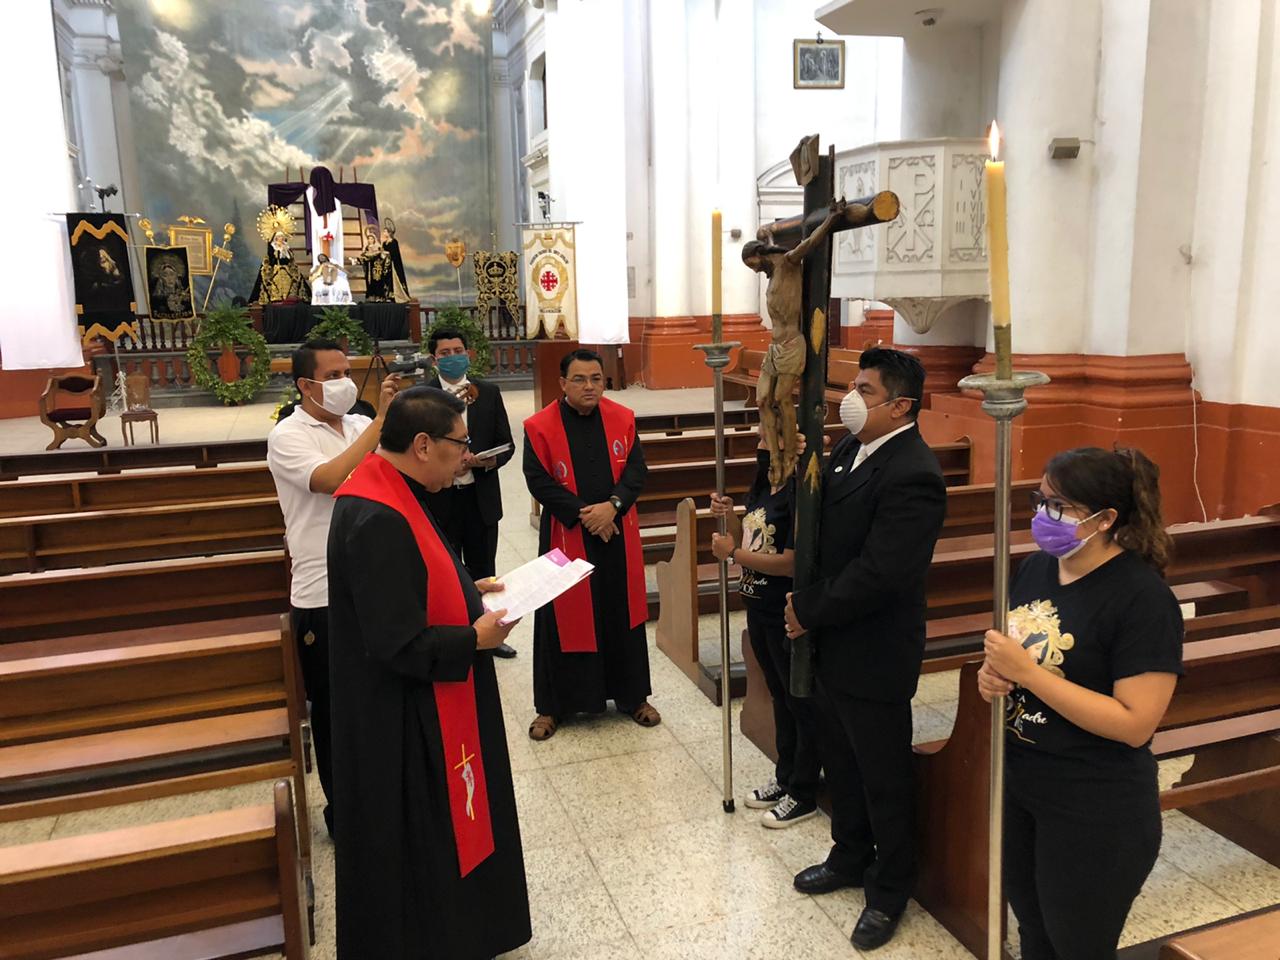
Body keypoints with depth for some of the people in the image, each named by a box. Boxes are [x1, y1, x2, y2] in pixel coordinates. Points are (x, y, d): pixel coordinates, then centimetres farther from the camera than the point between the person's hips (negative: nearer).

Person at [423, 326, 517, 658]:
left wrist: (490, 461, -16)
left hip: (481, 498, 3)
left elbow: (506, 444, 4)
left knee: (483, 570, 16)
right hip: (438, 500, -2)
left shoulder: (489, 393, 3)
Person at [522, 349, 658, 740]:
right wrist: (582, 513, -17)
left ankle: (632, 696, 28)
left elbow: (637, 469, -1)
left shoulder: (622, 419, 1)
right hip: (566, 537, -3)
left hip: (618, 535, 3)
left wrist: (612, 506, -17)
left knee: (622, 614, 12)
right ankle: (552, 705, 20)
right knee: (564, 619, 6)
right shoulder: (540, 426, -8)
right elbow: (538, 480, -11)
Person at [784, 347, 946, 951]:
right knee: (840, 760, 25)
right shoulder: (849, 449, 3)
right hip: (834, 645, 9)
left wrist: (809, 612, -16)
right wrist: (804, 602, -2)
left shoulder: (911, 475, -25)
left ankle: (890, 891, 32)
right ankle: (851, 857, 47)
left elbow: (876, 575, -28)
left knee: (884, 777, 11)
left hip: (873, 654, -9)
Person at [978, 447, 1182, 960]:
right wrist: (992, 675, -10)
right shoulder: (1035, 568, 0)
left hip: (1096, 814, -6)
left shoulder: (1143, 598, -21)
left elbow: (1135, 724, -24)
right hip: (1017, 787, 7)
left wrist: (1026, 672, -27)